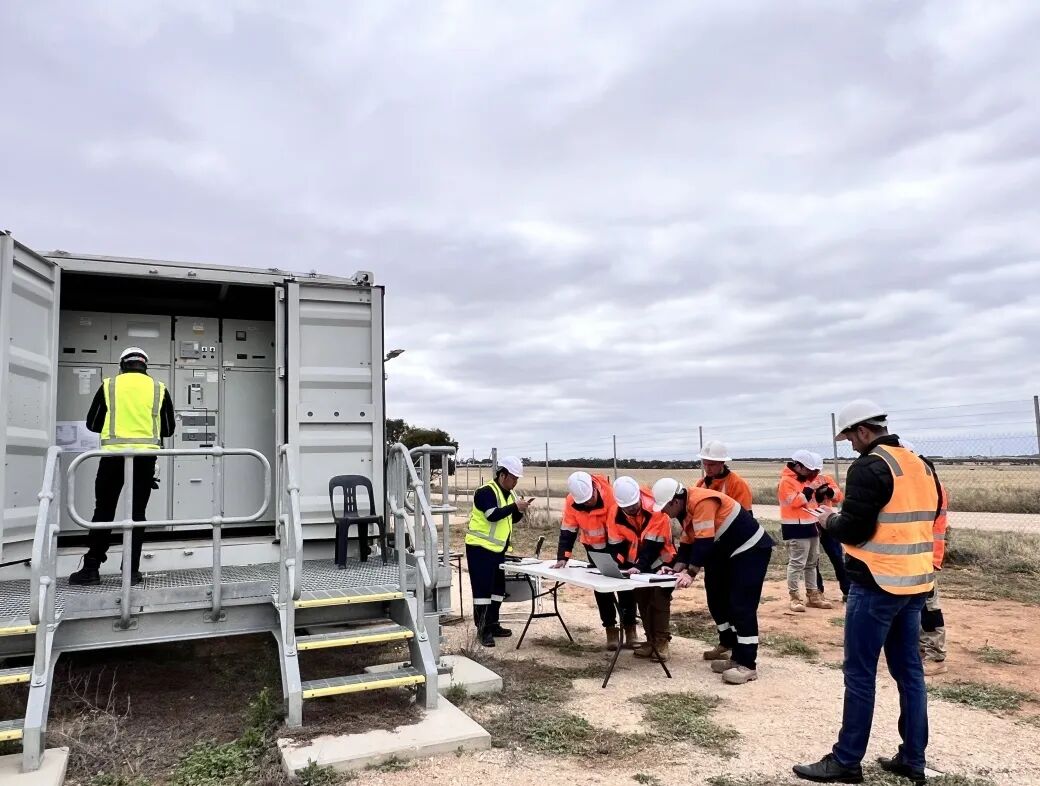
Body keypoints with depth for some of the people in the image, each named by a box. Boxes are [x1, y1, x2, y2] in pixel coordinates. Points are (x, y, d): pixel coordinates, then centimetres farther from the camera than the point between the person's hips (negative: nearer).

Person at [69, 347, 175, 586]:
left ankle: (91, 569, 10)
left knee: (104, 511, 8)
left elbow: (92, 423, 9)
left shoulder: (109, 385, 4)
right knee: (137, 513, 7)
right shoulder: (158, 388, 6)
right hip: (145, 457, 1)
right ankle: (132, 570, 9)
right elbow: (169, 428, 10)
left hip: (113, 455, 0)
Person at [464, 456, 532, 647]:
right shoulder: (486, 492, -15)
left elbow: (512, 519, 18)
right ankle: (482, 629, 2)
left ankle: (493, 625, 26)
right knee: (482, 589, -5)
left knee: (498, 588, 14)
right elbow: (492, 515, -27)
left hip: (498, 549, 9)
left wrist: (520, 510, -1)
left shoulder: (508, 494, 12)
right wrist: (515, 506, -24)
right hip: (480, 547, -9)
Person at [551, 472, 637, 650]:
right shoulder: (571, 503, -22)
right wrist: (562, 558, -23)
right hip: (595, 547, 3)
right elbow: (567, 531, -14)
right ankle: (611, 628, 15)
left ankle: (630, 627, 11)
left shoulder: (612, 494, -33)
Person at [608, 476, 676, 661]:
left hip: (660, 561, -5)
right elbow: (616, 545, -11)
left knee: (659, 600, -8)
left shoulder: (655, 509, -31)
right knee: (642, 601, 8)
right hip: (637, 564, 5)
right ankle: (651, 640, 18)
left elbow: (654, 545, -30)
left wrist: (639, 566, -37)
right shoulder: (615, 514, -17)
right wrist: (619, 567, -24)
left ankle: (661, 641, 0)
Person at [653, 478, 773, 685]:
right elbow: (687, 543, 8)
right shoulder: (686, 509, 6)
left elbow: (704, 542, -29)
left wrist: (690, 573, -27)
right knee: (719, 602, 11)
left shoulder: (701, 502, -26)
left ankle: (747, 665, -4)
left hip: (752, 549, -10)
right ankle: (738, 657, 19)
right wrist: (677, 568, -5)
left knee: (741, 607, -11)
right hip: (729, 553, 11)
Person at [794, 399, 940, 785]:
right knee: (909, 671, 15)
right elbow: (927, 519, 19)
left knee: (860, 674, 0)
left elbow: (854, 529, -20)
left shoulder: (869, 467, -15)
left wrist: (830, 520, 1)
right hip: (915, 582, 9)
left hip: (877, 584, -9)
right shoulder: (922, 465, 12)